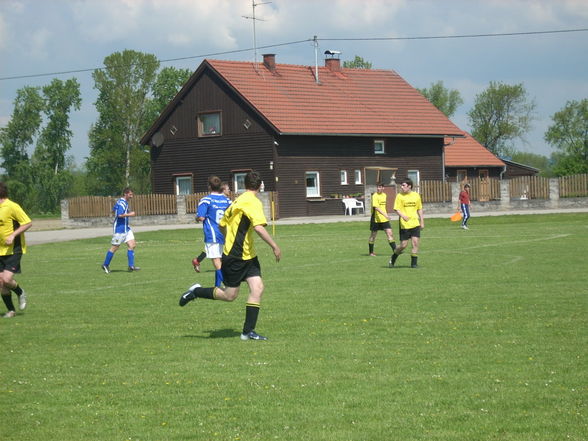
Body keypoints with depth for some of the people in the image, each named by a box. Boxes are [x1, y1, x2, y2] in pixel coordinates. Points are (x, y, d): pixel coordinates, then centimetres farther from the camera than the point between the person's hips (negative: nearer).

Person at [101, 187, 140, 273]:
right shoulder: (122, 203, -17)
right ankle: (105, 265, 14)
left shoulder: (122, 202, 13)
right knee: (114, 247, 0)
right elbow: (120, 215, -29)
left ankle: (131, 266, -3)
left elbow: (114, 209, 26)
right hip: (119, 228, -10)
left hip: (126, 228, 10)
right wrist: (129, 214, -19)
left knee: (132, 245, -1)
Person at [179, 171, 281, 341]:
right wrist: (274, 246, -23)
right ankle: (196, 292, 18)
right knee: (229, 295, -1)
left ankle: (248, 331, -3)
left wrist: (231, 243, 31)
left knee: (257, 288, -2)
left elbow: (222, 224, 19)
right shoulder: (252, 202, -15)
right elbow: (259, 227, -27)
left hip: (248, 257, 9)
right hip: (236, 257, -9)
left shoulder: (238, 201, 12)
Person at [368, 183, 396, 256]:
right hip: (376, 219, -6)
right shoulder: (375, 196, -13)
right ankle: (371, 252, 17)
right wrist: (385, 214, -32)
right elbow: (376, 207, -24)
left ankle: (395, 250, -6)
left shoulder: (384, 195, 11)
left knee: (390, 234, -5)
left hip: (384, 219, 6)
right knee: (373, 235, 6)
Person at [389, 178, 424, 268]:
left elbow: (419, 209, 16)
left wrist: (422, 221, 14)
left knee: (415, 243, -6)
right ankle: (392, 259, 22)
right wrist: (403, 215, -26)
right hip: (404, 224, -3)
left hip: (415, 224, 3)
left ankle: (414, 263, 3)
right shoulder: (399, 196, -3)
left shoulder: (416, 195, 7)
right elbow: (396, 209, -7)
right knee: (403, 245, -2)